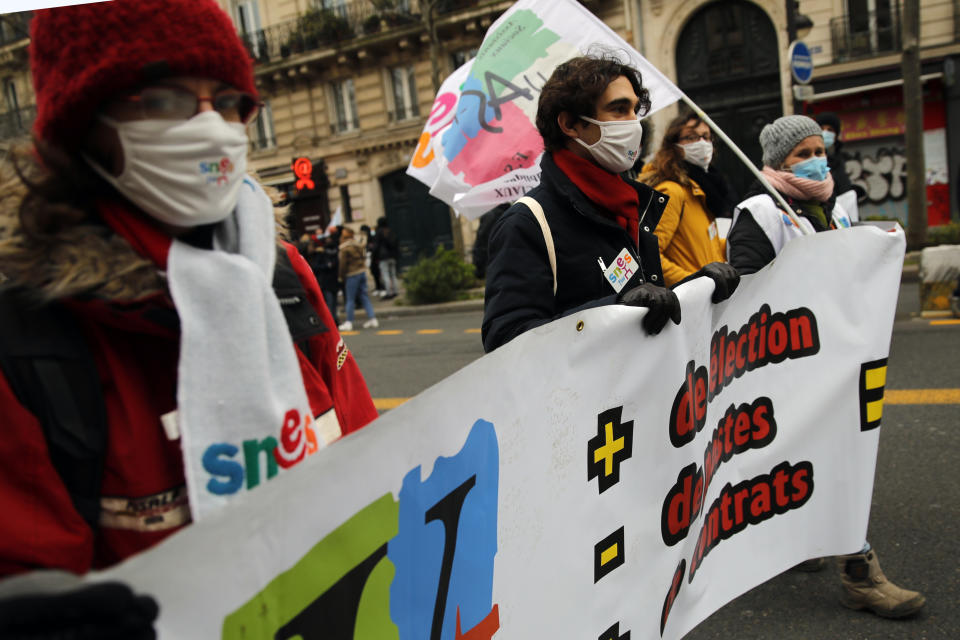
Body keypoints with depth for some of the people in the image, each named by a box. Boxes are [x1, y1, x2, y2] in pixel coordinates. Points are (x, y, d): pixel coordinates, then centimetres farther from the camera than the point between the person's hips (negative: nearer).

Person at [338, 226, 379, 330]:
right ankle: (372, 319, 7)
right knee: (364, 296, 10)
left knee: (350, 299, 0)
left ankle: (349, 322, 3)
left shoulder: (345, 249, -12)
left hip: (352, 275, -7)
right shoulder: (358, 246, 9)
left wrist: (342, 277, -1)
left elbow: (343, 264, -10)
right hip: (362, 271, 7)